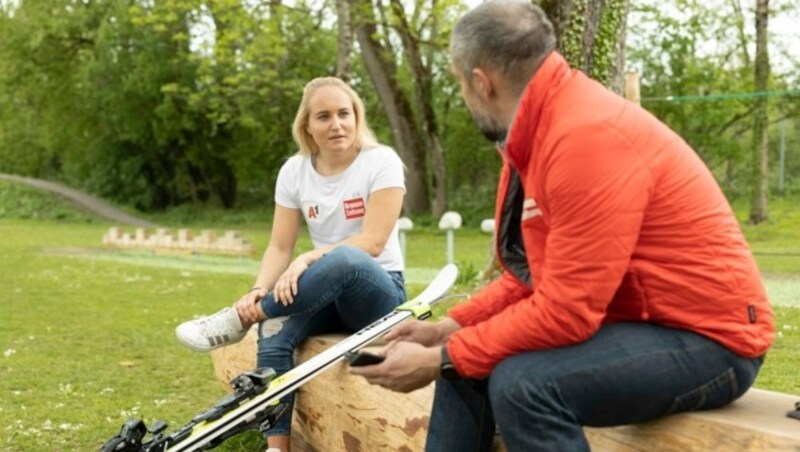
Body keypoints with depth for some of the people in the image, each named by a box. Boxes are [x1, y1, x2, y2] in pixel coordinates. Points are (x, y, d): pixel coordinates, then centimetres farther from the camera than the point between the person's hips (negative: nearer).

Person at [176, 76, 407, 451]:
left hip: (377, 293, -3)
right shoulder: (294, 171, 2)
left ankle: (236, 322, -24)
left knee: (343, 260, -38)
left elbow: (373, 241, -19)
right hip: (325, 295, 3)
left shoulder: (381, 162, -9)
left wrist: (308, 260, -33)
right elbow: (280, 247, -1)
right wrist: (260, 291, -23)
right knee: (273, 335, -30)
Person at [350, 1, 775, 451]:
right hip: (638, 321, 10)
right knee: (467, 361, 7)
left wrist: (439, 360, -18)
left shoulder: (589, 135, -24)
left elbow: (566, 309, -26)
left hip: (708, 339, -10)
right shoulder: (543, 127, 6)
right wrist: (449, 328, 3)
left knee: (523, 380, -29)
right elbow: (536, 274, 12)